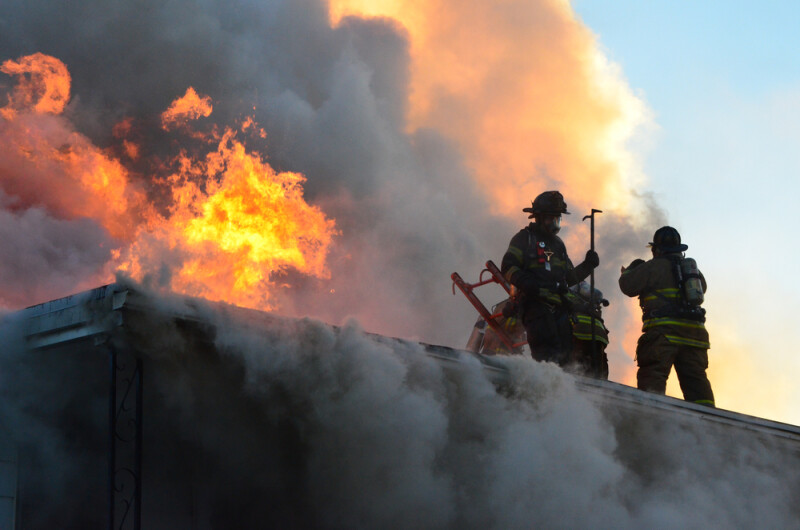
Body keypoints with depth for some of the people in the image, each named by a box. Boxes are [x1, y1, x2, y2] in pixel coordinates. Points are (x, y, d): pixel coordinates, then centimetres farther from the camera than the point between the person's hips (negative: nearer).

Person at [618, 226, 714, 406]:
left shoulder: (654, 266, 1)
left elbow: (628, 286, 0)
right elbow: (702, 287, 37)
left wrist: (629, 270, 22)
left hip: (664, 330, -6)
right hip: (695, 330, 6)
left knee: (653, 373, -12)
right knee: (696, 378, 7)